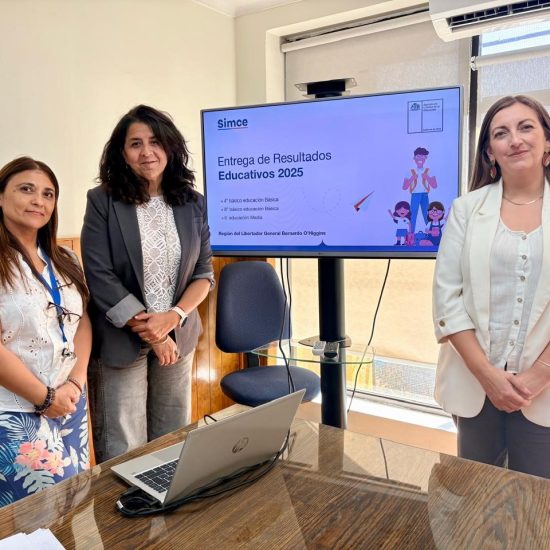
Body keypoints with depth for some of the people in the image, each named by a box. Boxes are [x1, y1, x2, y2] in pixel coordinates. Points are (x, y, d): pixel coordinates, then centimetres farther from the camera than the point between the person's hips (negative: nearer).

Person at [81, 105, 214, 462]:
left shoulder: (193, 204, 4)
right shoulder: (103, 202, -6)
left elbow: (204, 272, 4)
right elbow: (100, 278, -11)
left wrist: (173, 317, -13)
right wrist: (152, 335, -13)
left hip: (178, 336, 3)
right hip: (121, 340, -3)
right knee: (122, 450, 2)